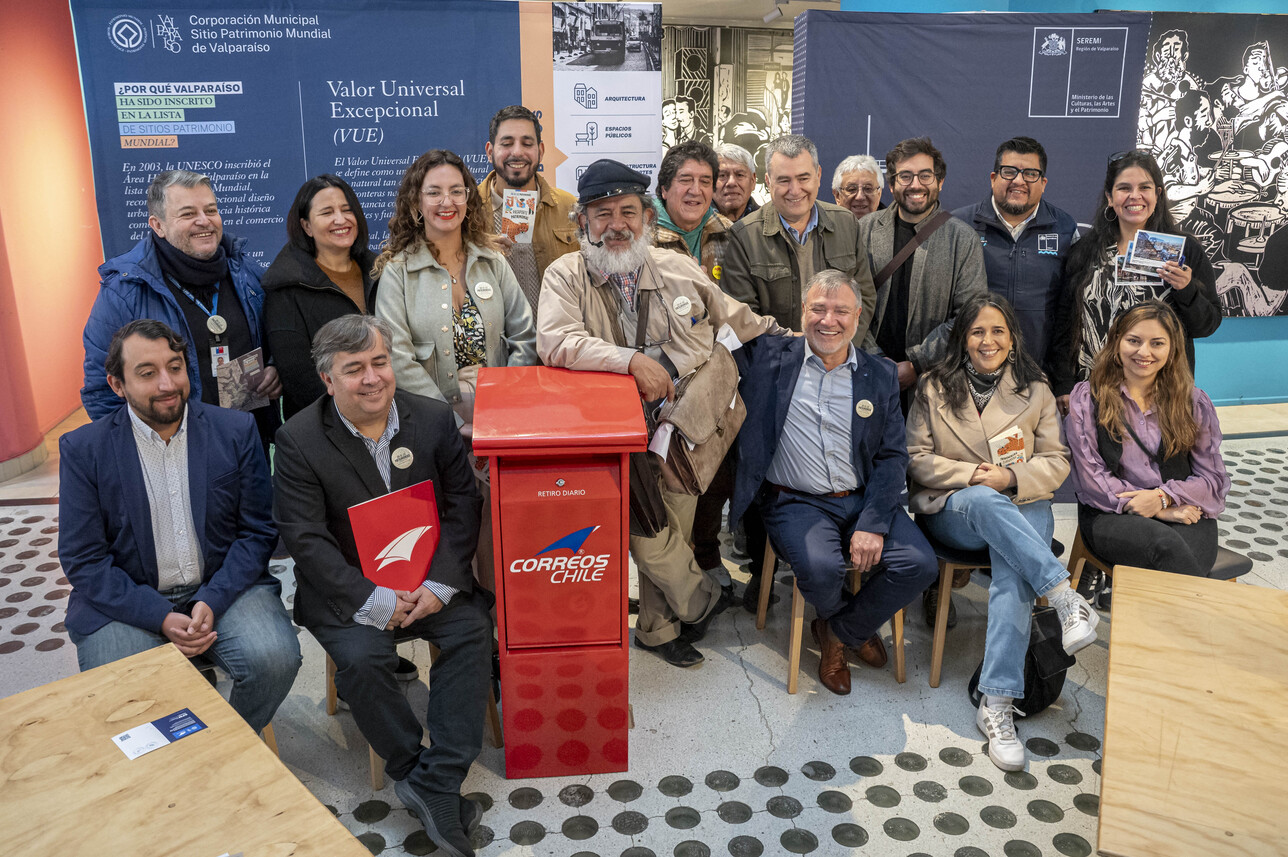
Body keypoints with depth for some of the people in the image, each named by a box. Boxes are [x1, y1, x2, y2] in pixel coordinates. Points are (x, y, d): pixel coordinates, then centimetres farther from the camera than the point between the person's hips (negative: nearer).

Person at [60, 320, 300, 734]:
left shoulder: (236, 431, 0)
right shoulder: (83, 450, -2)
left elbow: (258, 532, 1)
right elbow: (82, 560, -3)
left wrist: (212, 601, -14)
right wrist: (161, 618, -15)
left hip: (224, 587, 1)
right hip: (128, 602, 0)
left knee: (275, 658, -25)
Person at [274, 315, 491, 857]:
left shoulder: (434, 418, -2)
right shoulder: (299, 440, -10)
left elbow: (462, 504, -1)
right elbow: (306, 537, -13)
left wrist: (439, 585, -13)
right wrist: (375, 602, -20)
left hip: (428, 576, 2)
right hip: (346, 588, -2)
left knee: (472, 630, -21)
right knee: (362, 658, -27)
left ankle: (436, 785, -16)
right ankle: (412, 770, -5)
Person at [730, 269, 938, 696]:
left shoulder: (880, 375, 7)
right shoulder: (769, 357, 2)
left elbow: (893, 456, 2)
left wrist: (872, 524, -9)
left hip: (864, 500, 3)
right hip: (795, 502, -3)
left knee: (919, 565, -18)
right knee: (822, 568, -30)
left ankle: (841, 630, 11)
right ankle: (845, 620, 10)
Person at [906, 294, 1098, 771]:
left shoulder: (1035, 391, 13)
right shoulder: (934, 388, 10)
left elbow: (1056, 461, 10)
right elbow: (917, 458, 4)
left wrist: (1013, 476, -11)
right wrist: (970, 476, -12)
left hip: (1021, 505, 1)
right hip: (951, 509, 0)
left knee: (1013, 573, -33)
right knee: (985, 501, -39)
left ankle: (998, 704, -36)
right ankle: (1064, 596, -42)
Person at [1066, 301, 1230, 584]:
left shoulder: (1194, 402, 13)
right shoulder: (1086, 398, 6)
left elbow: (1214, 479, 9)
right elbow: (1091, 477, -2)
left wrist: (1163, 497, -11)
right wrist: (1153, 509, -10)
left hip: (1184, 512, 2)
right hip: (1112, 516, -2)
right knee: (1165, 543, -35)